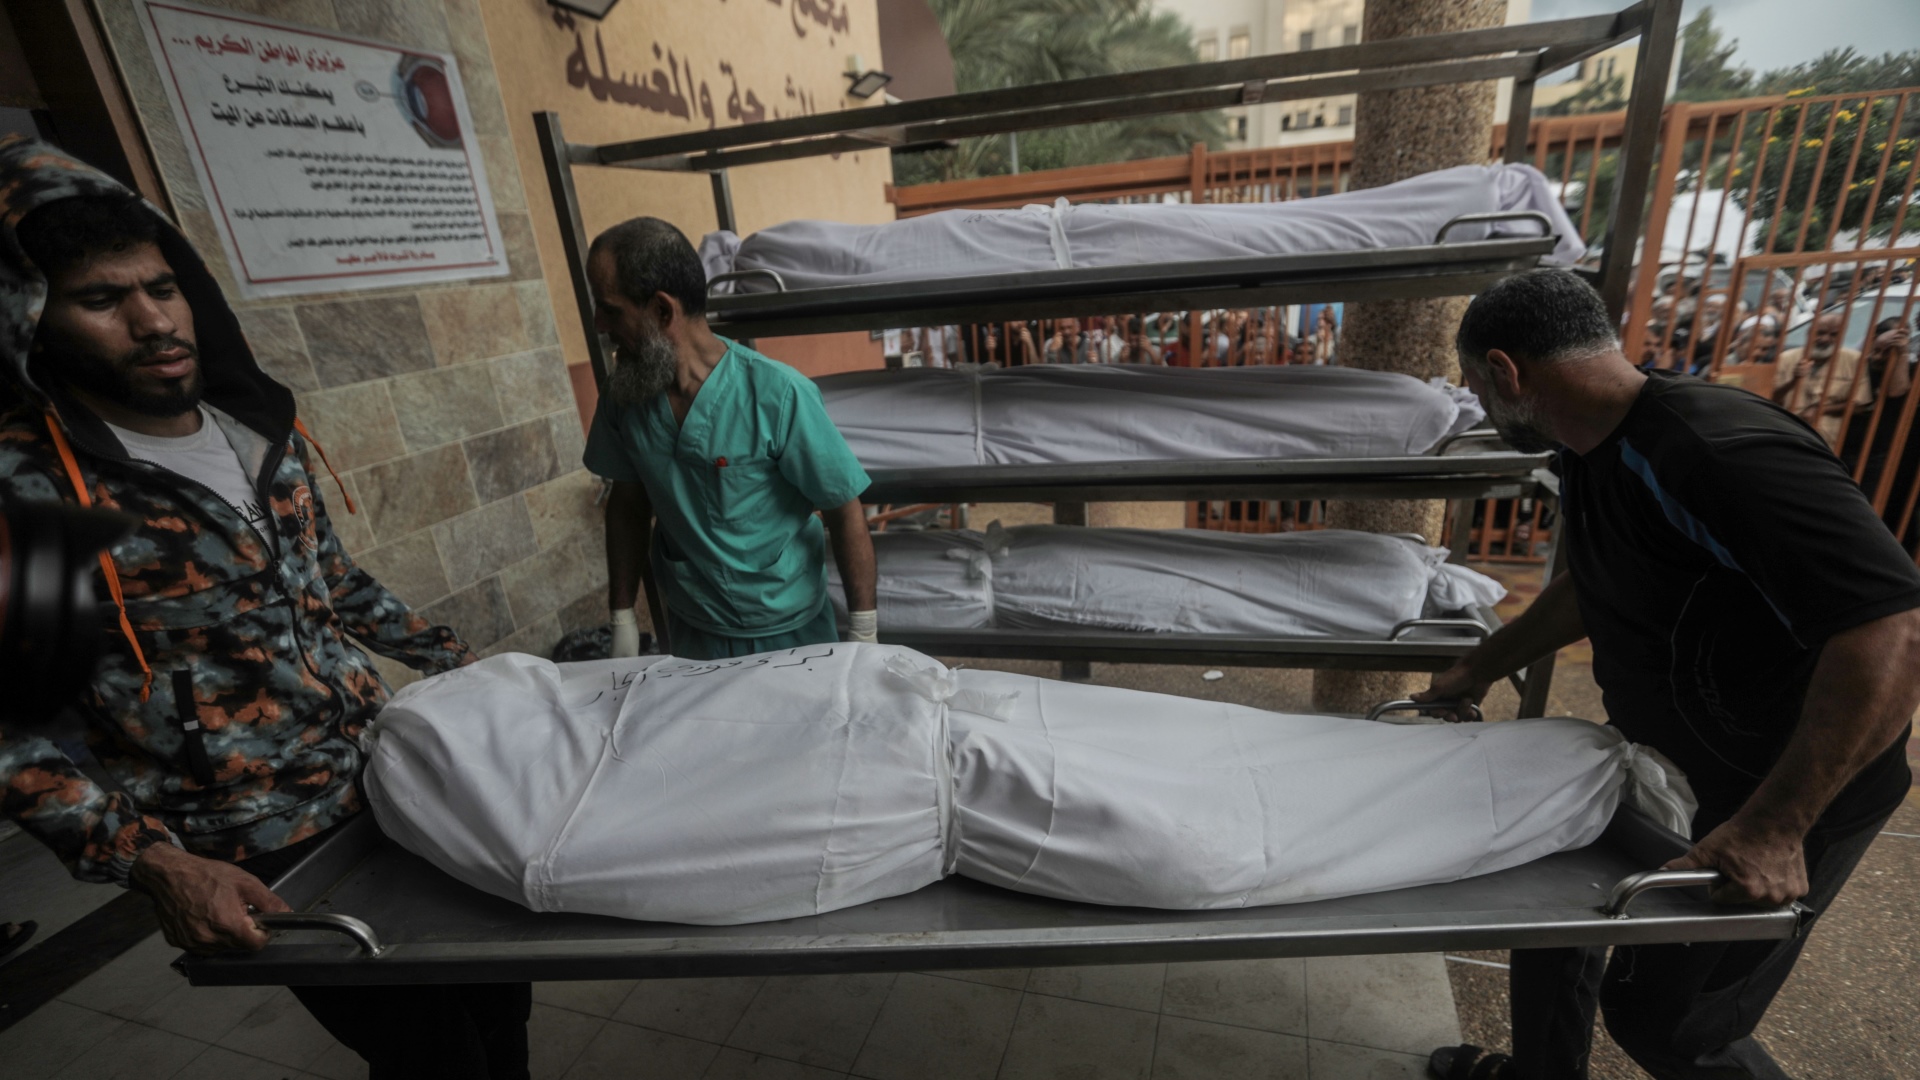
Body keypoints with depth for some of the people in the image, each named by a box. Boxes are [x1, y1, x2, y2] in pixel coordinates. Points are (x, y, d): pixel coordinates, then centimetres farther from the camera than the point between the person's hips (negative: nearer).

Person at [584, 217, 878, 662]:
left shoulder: (779, 395, -25)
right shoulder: (624, 392, -9)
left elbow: (845, 512, -18)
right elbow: (627, 505, 3)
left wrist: (864, 635, -13)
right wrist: (623, 619, 5)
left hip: (790, 633, -3)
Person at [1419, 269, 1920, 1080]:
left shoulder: (1718, 453, -31)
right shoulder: (1601, 446, -2)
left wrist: (1772, 826, -34)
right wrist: (1483, 666, 16)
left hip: (1787, 795, -8)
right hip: (1658, 756, 8)